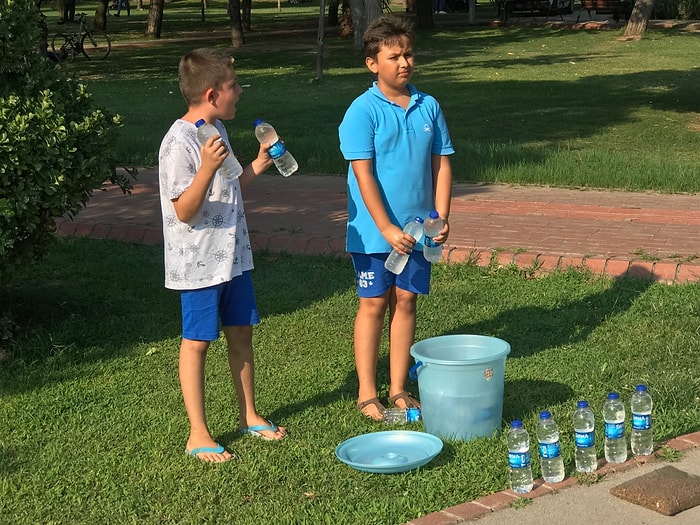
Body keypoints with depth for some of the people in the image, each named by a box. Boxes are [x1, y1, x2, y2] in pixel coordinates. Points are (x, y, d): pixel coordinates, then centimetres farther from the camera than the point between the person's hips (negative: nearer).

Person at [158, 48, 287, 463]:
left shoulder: (217, 130, 9)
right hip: (198, 264, -8)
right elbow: (184, 210, -22)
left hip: (233, 256, 9)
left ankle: (250, 415, 31)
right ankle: (198, 434, 11)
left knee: (241, 334, 16)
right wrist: (207, 168, -34)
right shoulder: (179, 143, -20)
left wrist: (257, 166, 11)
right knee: (197, 343, 1)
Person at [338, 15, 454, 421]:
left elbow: (441, 163, 6)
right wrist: (386, 228, -20)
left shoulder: (429, 107, 4)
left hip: (418, 228, 4)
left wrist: (442, 217, -3)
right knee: (374, 304, 4)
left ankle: (399, 389, 21)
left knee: (406, 300, 10)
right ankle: (367, 394, 14)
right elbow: (363, 173, -15)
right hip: (374, 231, -4)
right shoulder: (363, 111, -11)